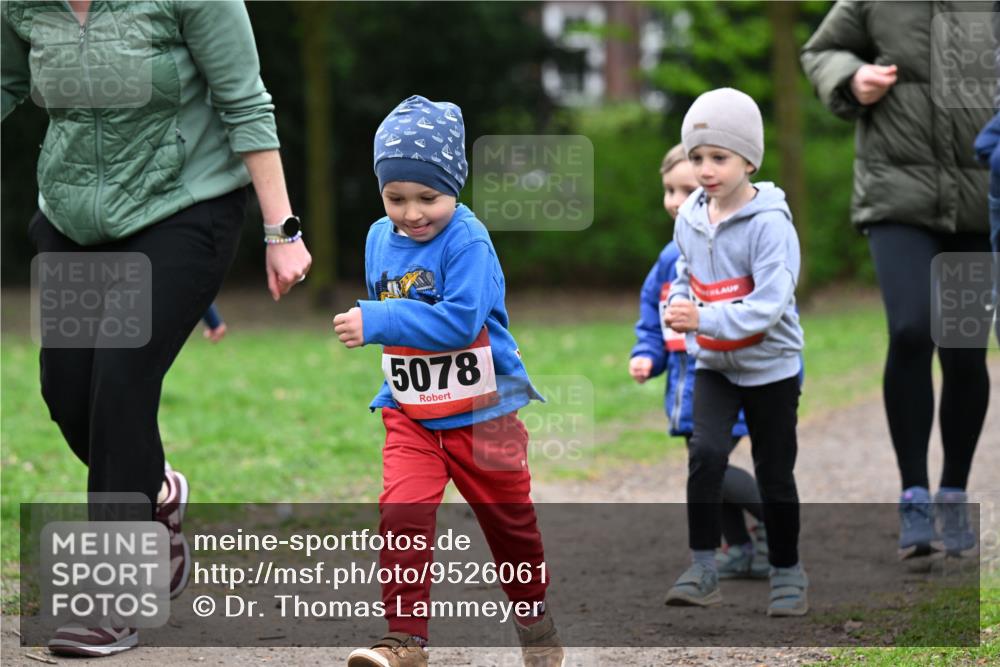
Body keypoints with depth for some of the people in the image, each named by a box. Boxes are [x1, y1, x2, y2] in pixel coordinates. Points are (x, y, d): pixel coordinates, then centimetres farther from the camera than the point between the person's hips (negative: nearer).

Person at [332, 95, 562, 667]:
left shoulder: (467, 241, -19)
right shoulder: (380, 240, 2)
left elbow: (460, 319, -30)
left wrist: (377, 323, -31)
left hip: (482, 411, -4)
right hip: (410, 413, 4)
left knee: (509, 521, 13)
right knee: (403, 512, -17)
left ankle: (535, 618, 36)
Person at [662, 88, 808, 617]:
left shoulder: (769, 224, -21)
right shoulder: (689, 219, -2)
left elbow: (769, 306, -27)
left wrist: (704, 320, -36)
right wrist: (679, 306, -8)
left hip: (770, 365, -4)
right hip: (713, 365, 4)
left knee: (774, 474, 7)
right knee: (705, 453, -16)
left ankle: (787, 574, 24)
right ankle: (702, 571, -11)